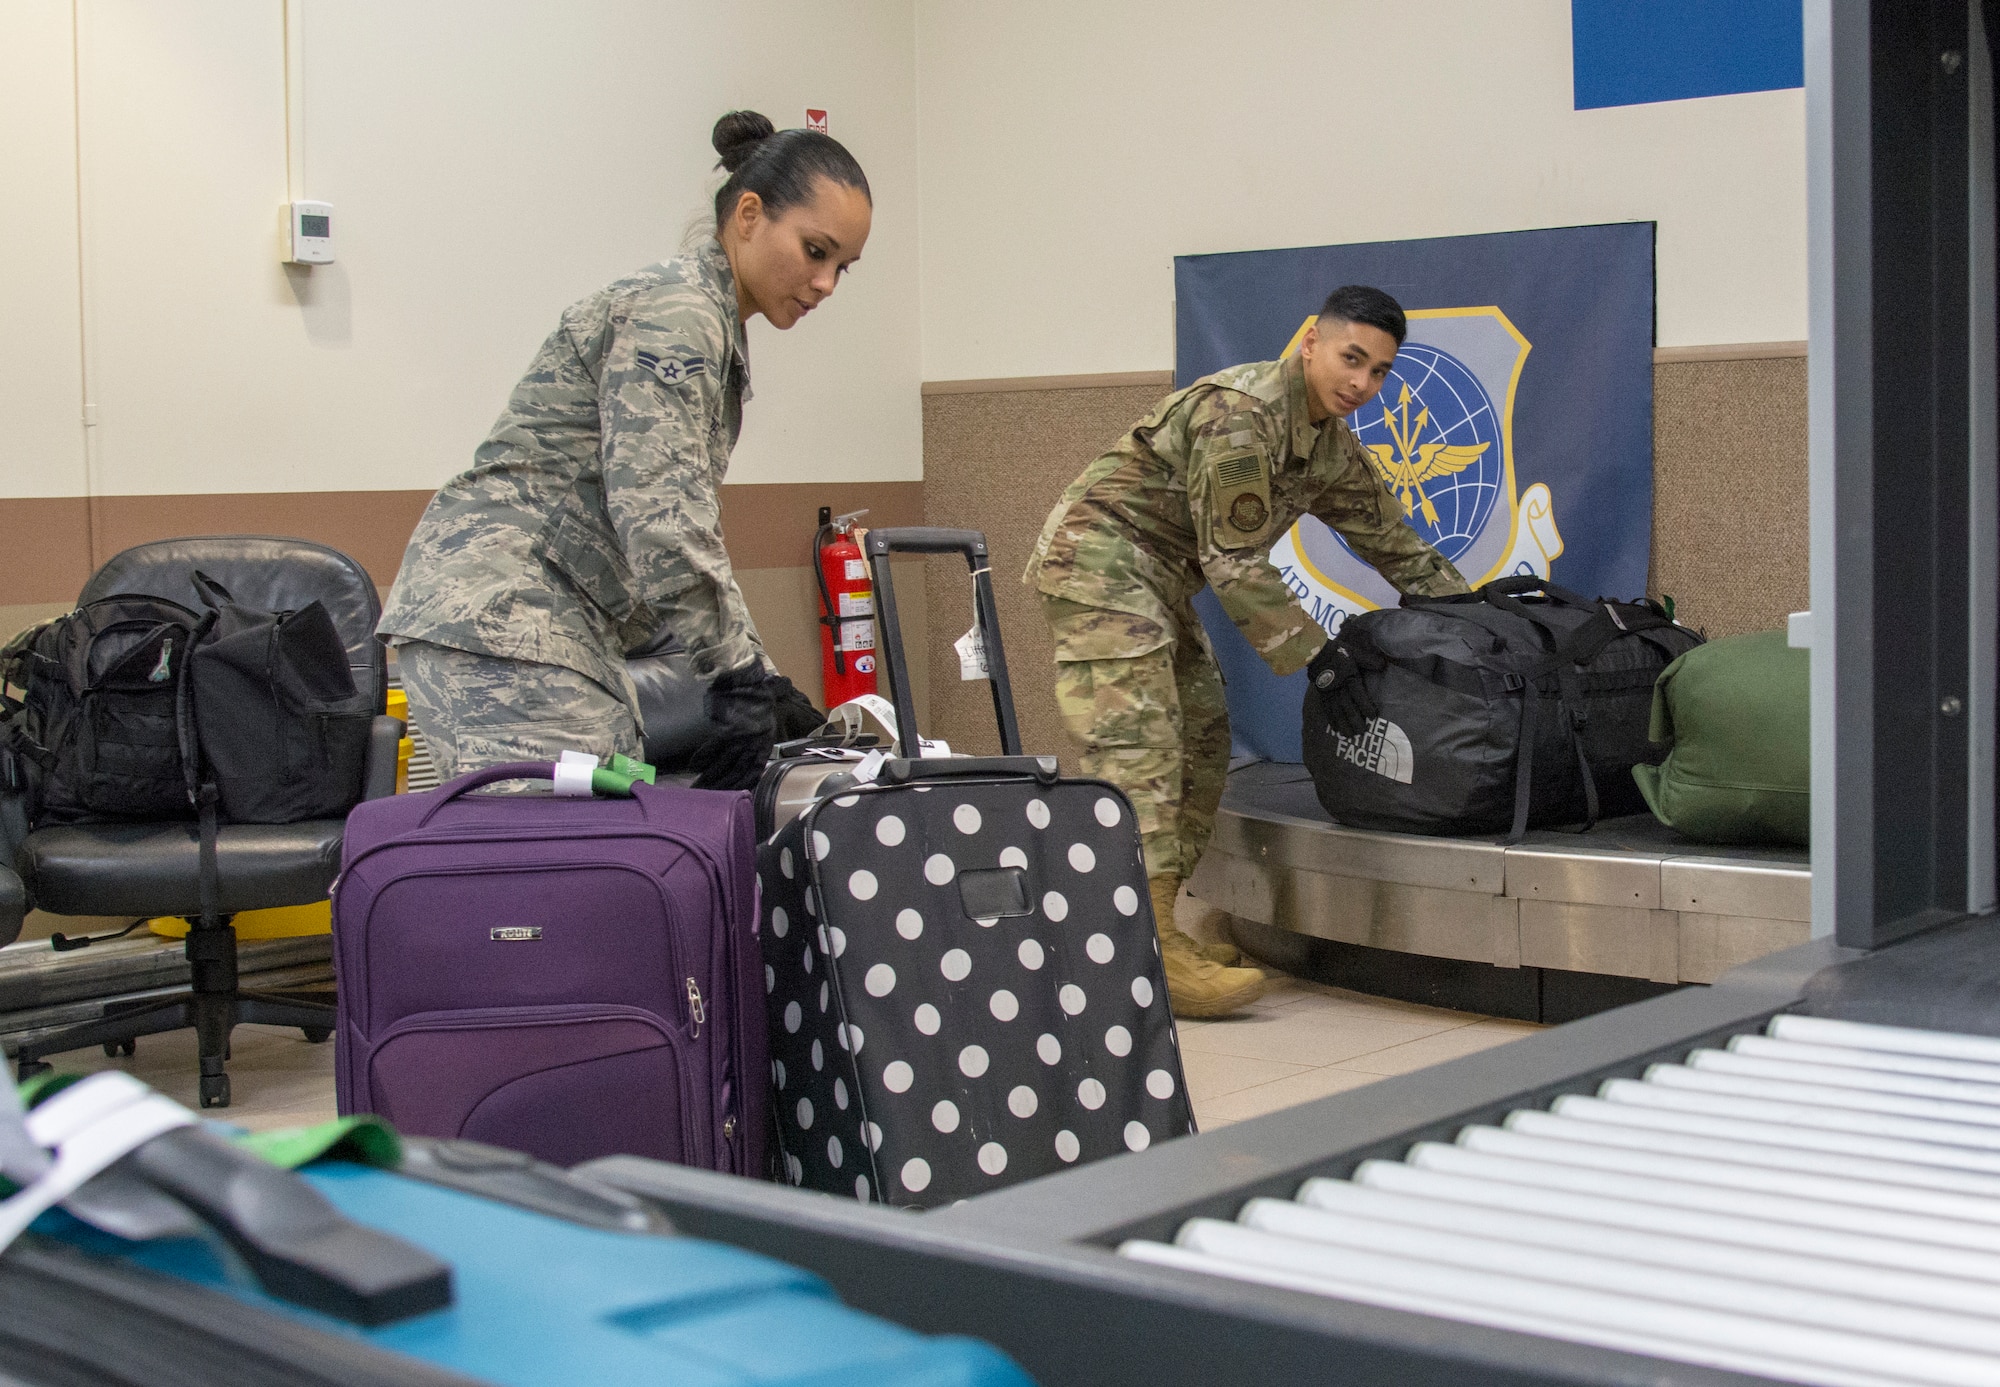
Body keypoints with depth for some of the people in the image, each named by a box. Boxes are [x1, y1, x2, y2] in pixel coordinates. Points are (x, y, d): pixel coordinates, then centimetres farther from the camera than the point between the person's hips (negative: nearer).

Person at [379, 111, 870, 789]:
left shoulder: (711, 325, 19)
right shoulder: (673, 313, -12)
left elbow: (688, 529, 23)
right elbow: (658, 516, -22)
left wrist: (759, 676, 18)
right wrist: (740, 675, -18)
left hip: (561, 625, 10)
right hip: (501, 614, -10)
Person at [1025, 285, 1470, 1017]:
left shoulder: (1331, 446, 9)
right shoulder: (1240, 412, -21)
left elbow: (1396, 546, 16)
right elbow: (1236, 564, -22)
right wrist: (1320, 657, -19)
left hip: (1157, 577, 10)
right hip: (1098, 556, -10)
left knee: (1201, 743, 9)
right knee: (1137, 744, -18)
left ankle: (1155, 930, 14)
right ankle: (1146, 952, -24)